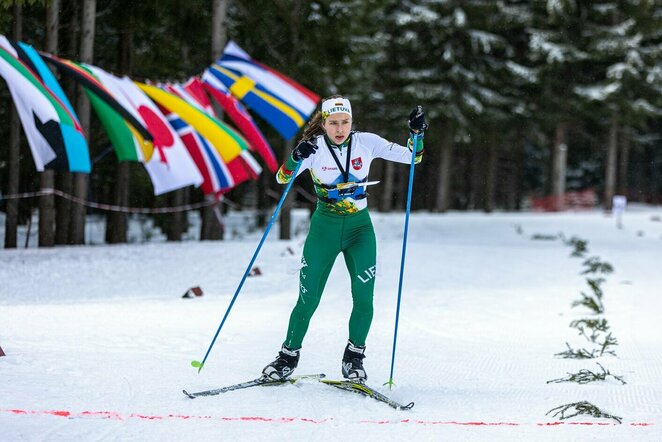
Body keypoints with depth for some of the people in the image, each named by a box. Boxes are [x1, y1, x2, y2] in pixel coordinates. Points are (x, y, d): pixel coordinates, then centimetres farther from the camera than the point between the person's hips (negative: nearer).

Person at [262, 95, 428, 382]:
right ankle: (289, 355, 17)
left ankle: (354, 358, 4)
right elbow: (282, 179, -21)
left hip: (360, 228, 1)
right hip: (324, 228, -1)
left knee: (363, 297, -14)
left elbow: (411, 157, -4)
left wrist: (417, 133, -22)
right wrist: (296, 158, -40)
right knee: (308, 300, -2)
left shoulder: (366, 143, -6)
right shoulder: (314, 147, -11)